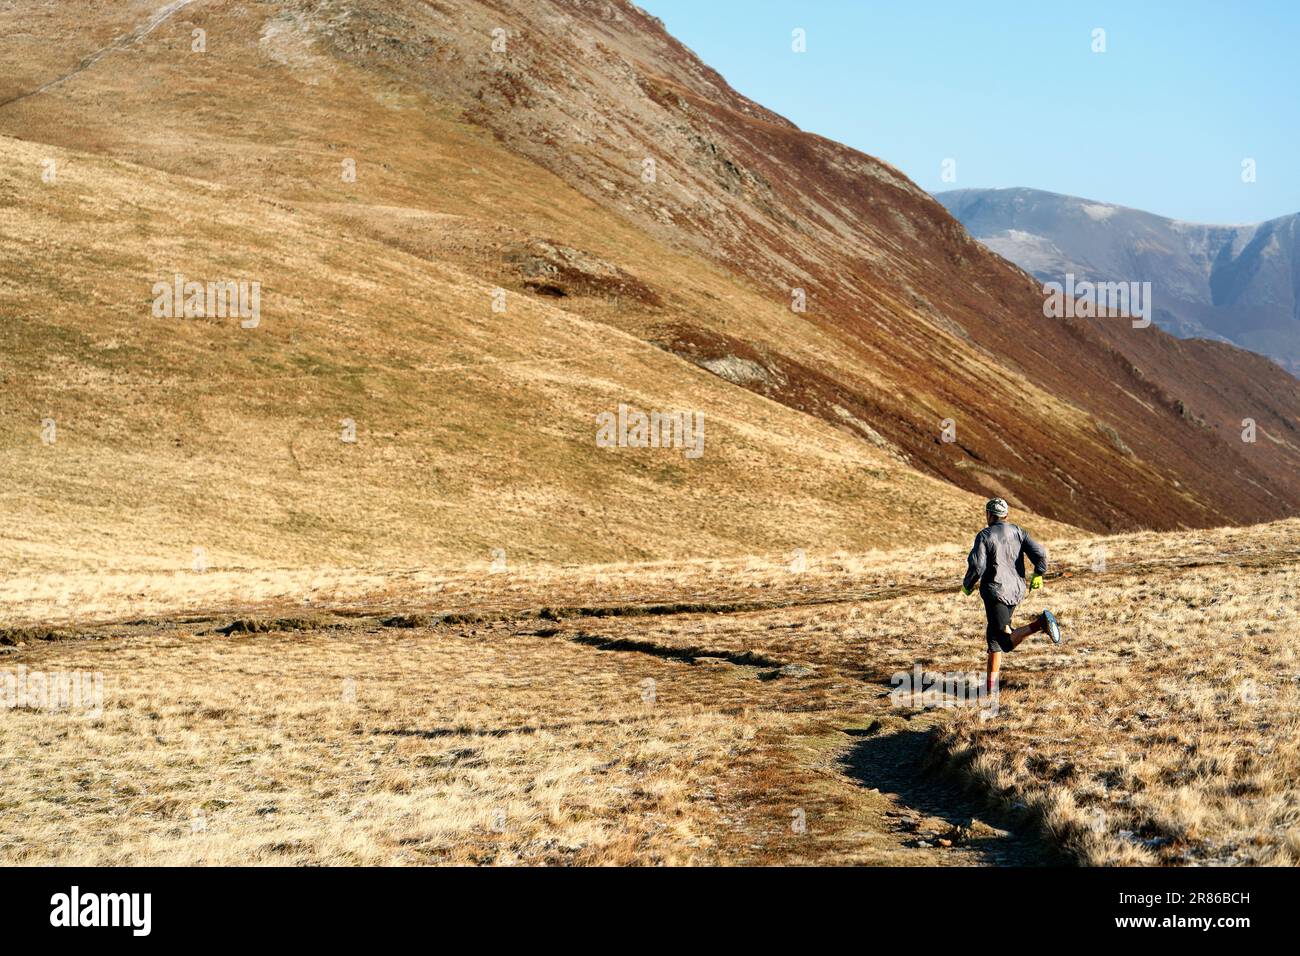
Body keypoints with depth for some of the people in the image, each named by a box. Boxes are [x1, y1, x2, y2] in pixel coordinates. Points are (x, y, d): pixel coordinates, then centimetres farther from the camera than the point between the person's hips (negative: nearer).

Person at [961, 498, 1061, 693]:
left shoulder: (984, 536, -7)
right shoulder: (1018, 532, 6)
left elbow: (977, 566, -15)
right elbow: (1040, 554, -4)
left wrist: (967, 586, 4)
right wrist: (1038, 574, 14)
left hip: (995, 590, -6)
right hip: (1017, 589, 6)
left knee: (1006, 642, -12)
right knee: (994, 635, 19)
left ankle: (1039, 623, -32)